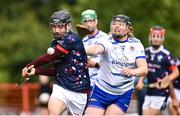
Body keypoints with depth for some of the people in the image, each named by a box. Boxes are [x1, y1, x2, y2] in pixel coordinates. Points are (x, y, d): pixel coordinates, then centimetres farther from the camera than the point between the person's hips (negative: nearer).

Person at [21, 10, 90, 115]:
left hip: (79, 92, -5)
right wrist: (36, 71, 2)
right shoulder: (55, 42, 10)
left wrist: (30, 66, 0)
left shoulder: (72, 39, -15)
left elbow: (49, 57, -13)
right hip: (60, 87, 5)